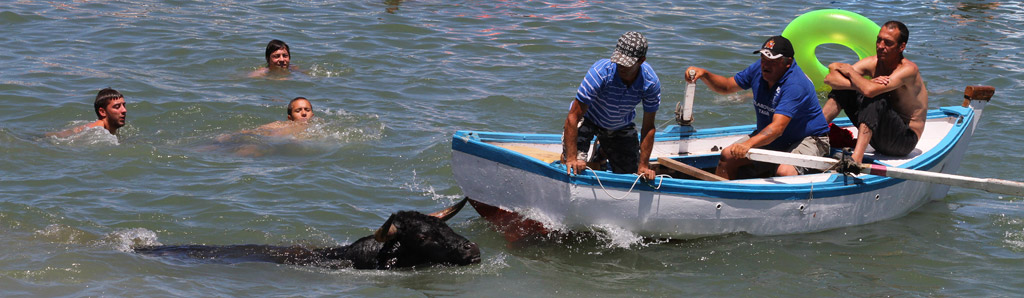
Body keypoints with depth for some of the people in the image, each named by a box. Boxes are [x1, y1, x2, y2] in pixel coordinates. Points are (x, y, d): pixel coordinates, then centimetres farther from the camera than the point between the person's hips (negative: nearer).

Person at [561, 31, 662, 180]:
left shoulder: (651, 83, -28)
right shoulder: (600, 72, -37)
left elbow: (648, 128, -17)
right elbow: (573, 116, -33)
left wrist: (643, 165, -19)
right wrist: (571, 158, -37)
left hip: (621, 126, 4)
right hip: (588, 118, -4)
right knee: (575, 168, -24)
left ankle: (602, 157, 35)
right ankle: (565, 155, 15)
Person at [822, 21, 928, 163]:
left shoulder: (908, 69, -20)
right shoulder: (873, 63, -1)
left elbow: (869, 90, -35)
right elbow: (830, 78, -10)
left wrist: (849, 71, -16)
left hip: (906, 140, -7)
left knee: (875, 99, -32)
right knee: (844, 86, -2)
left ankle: (856, 158, -44)